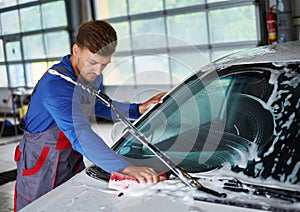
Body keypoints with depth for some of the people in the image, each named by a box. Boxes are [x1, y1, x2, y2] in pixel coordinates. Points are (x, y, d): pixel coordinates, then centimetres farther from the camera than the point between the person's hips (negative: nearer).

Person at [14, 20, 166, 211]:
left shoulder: (93, 76, -3)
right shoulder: (55, 84, -33)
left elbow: (97, 106, 17)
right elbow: (80, 135, -44)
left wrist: (138, 109, 5)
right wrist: (126, 168, -53)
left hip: (72, 159, 7)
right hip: (40, 165, -7)